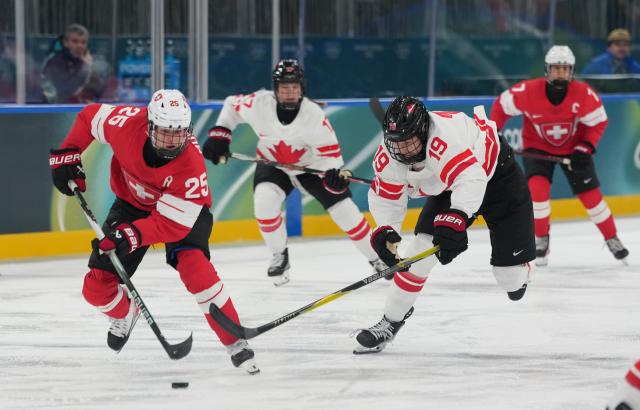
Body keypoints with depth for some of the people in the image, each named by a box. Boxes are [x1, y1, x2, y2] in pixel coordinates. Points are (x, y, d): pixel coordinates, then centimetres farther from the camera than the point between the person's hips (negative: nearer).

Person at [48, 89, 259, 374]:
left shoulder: (191, 166, -38)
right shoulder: (129, 124, -31)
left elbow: (173, 224, -36)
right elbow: (90, 117, -9)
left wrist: (131, 236, -47)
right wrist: (67, 155, -16)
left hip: (183, 209, -4)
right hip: (133, 202, 4)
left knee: (193, 265, -32)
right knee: (97, 286, -2)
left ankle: (236, 343, -20)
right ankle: (124, 314, 37)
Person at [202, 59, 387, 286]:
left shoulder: (314, 114, -29)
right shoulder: (259, 103, -25)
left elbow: (330, 150, -23)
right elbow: (232, 105, -4)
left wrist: (334, 173, -42)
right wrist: (219, 135, -11)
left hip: (311, 165, -1)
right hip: (272, 163, 1)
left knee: (344, 210, -5)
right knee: (264, 200, -27)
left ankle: (377, 258, 14)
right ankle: (279, 256, -4)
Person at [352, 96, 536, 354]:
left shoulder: (444, 135, -44)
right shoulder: (388, 157, -22)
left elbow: (471, 178, -55)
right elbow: (385, 197, -8)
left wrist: (456, 218, -69)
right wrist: (384, 231, -26)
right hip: (447, 186, 5)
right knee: (422, 246, -14)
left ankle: (518, 267, 37)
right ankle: (391, 321, -3)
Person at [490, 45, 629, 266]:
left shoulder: (584, 94, -25)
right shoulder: (528, 92, -28)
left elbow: (599, 122, -11)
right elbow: (502, 105, -11)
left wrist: (585, 148, -22)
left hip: (573, 148, 1)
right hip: (537, 147, -1)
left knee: (591, 194, 1)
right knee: (537, 187, -22)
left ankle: (612, 239, 22)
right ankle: (541, 239, -2)